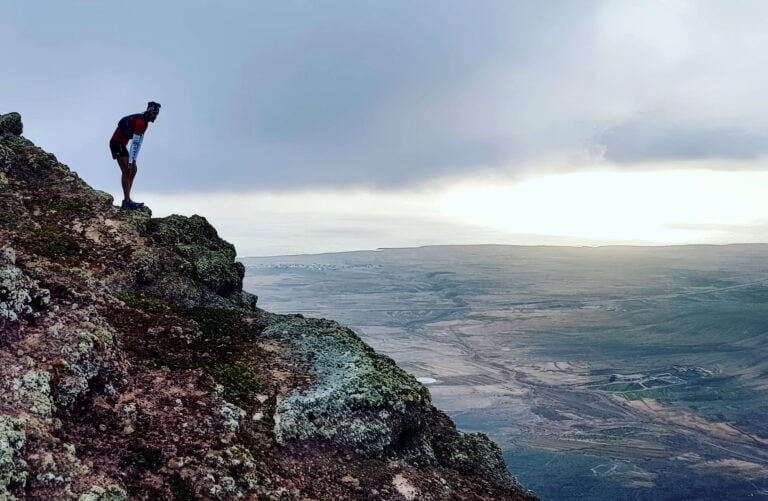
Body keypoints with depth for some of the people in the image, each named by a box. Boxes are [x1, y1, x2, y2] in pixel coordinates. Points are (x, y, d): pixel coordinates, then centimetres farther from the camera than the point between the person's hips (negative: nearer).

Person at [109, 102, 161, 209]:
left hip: (121, 144, 10)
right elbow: (134, 143, -25)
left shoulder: (144, 123, 12)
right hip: (117, 143, -10)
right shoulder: (140, 122, -20)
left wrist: (134, 160, 9)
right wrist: (131, 161, -26)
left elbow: (139, 143, 12)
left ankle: (126, 200, 11)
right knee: (126, 171, -16)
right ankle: (127, 201, -20)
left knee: (133, 170, 10)